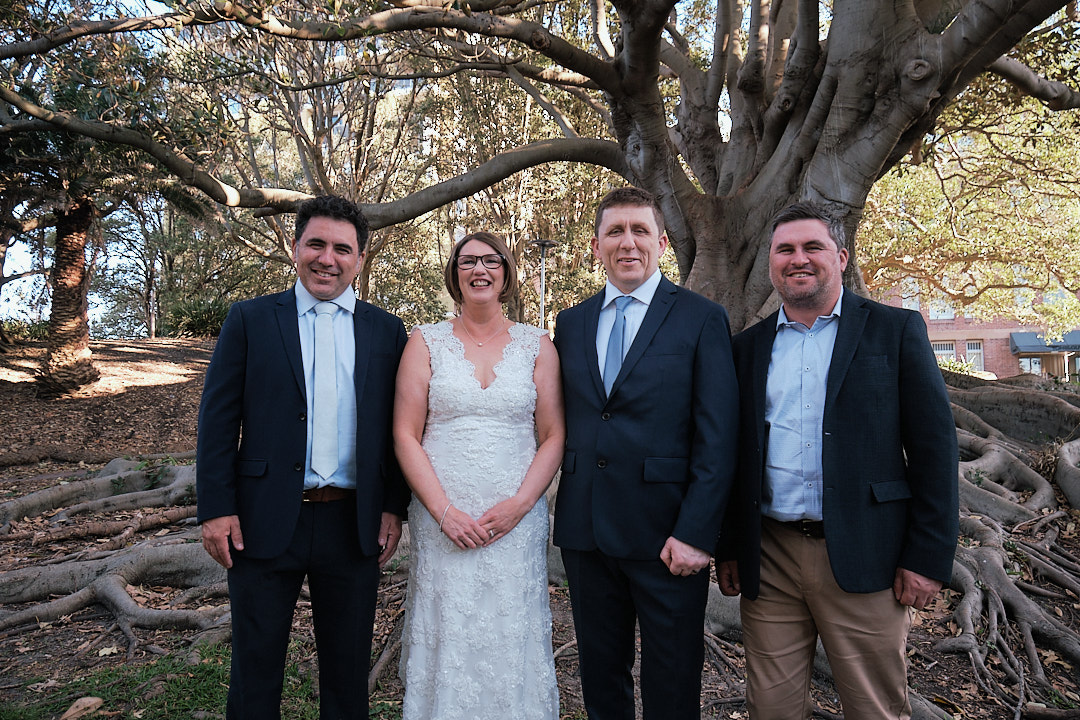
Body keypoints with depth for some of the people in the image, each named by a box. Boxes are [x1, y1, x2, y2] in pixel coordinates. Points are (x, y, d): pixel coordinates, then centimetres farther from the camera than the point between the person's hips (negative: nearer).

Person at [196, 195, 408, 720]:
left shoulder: (387, 331, 5)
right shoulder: (250, 319, 2)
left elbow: (397, 426, 6)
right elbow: (218, 418, -1)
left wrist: (393, 507, 1)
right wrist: (216, 508, -6)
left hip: (354, 526, 1)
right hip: (265, 523, -1)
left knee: (348, 671, 16)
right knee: (255, 671, 13)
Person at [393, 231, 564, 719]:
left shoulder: (537, 345, 6)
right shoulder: (426, 342, 4)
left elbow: (554, 437, 3)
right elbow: (405, 435, 1)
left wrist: (518, 505, -9)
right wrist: (444, 510, -9)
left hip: (517, 521, 1)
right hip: (441, 522, 0)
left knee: (512, 641, 7)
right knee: (445, 640, 6)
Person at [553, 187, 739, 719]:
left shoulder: (701, 320, -3)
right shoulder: (570, 323, 10)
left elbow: (717, 438, -8)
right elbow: (561, 422, 11)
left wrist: (696, 534, -14)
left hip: (666, 535, -3)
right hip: (585, 530, 4)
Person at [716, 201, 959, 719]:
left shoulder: (896, 330, 1)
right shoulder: (748, 346, 10)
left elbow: (934, 447, -2)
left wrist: (928, 557, -7)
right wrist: (727, 549, 9)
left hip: (863, 559, -2)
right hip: (767, 561, 3)